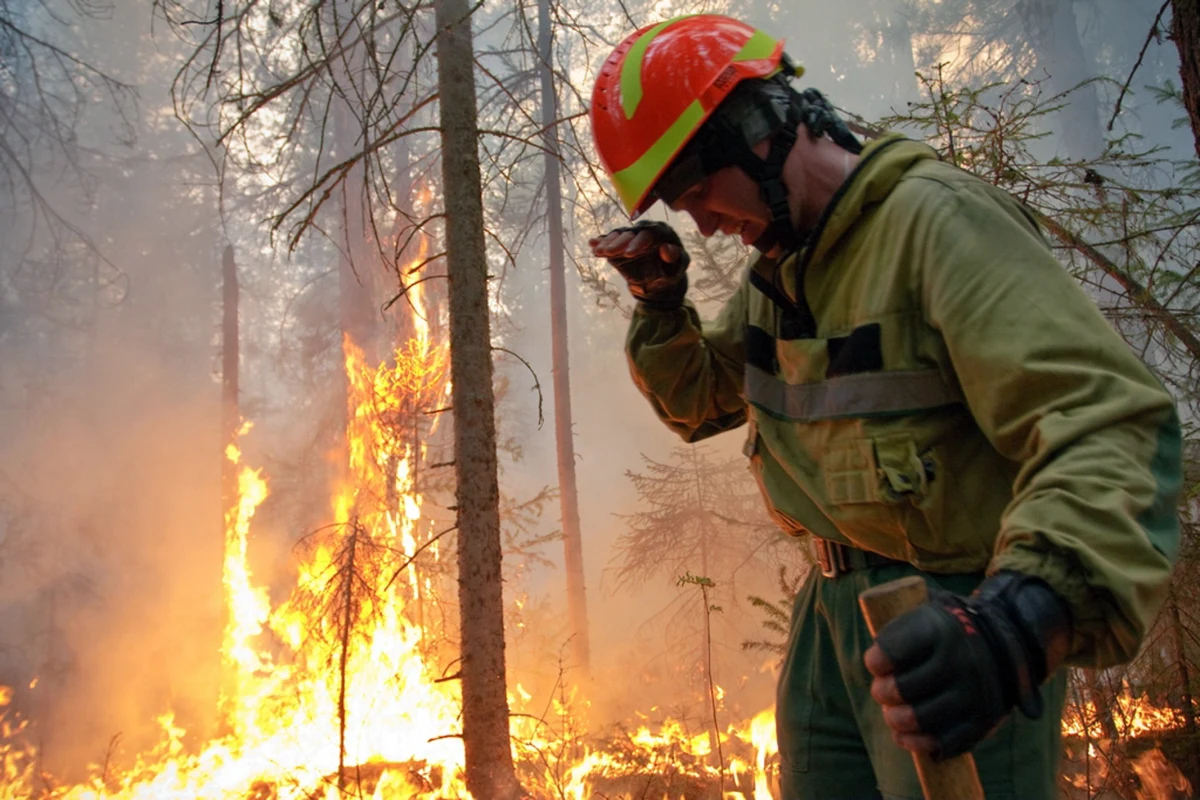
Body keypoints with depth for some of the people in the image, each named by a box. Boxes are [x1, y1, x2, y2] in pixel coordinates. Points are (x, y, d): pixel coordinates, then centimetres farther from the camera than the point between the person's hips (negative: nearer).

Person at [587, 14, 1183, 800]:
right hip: (834, 611, 8)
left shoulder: (934, 219, -18)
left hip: (950, 637, -8)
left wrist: (1028, 615, -46)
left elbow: (1108, 423, -29)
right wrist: (661, 302, 3)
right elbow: (697, 400, 22)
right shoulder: (776, 269, 9)